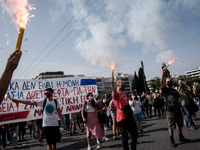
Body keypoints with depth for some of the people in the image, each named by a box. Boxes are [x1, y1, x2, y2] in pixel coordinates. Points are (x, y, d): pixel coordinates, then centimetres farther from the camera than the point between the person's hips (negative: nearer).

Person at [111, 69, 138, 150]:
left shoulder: (124, 94, 18)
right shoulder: (116, 93, -7)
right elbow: (114, 90, -33)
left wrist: (132, 116, 20)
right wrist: (112, 81, -52)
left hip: (129, 117, 8)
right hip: (122, 118, -8)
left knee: (135, 135, 15)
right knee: (125, 137, 3)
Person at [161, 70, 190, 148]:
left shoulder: (175, 90, 18)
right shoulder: (165, 89, 1)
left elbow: (178, 100, 20)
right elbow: (161, 82, -17)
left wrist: (182, 108, 15)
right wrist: (163, 73, -23)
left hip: (177, 109, 6)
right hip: (170, 110, -6)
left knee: (179, 124, 14)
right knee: (171, 126, -2)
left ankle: (181, 138, 29)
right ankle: (172, 140, 7)